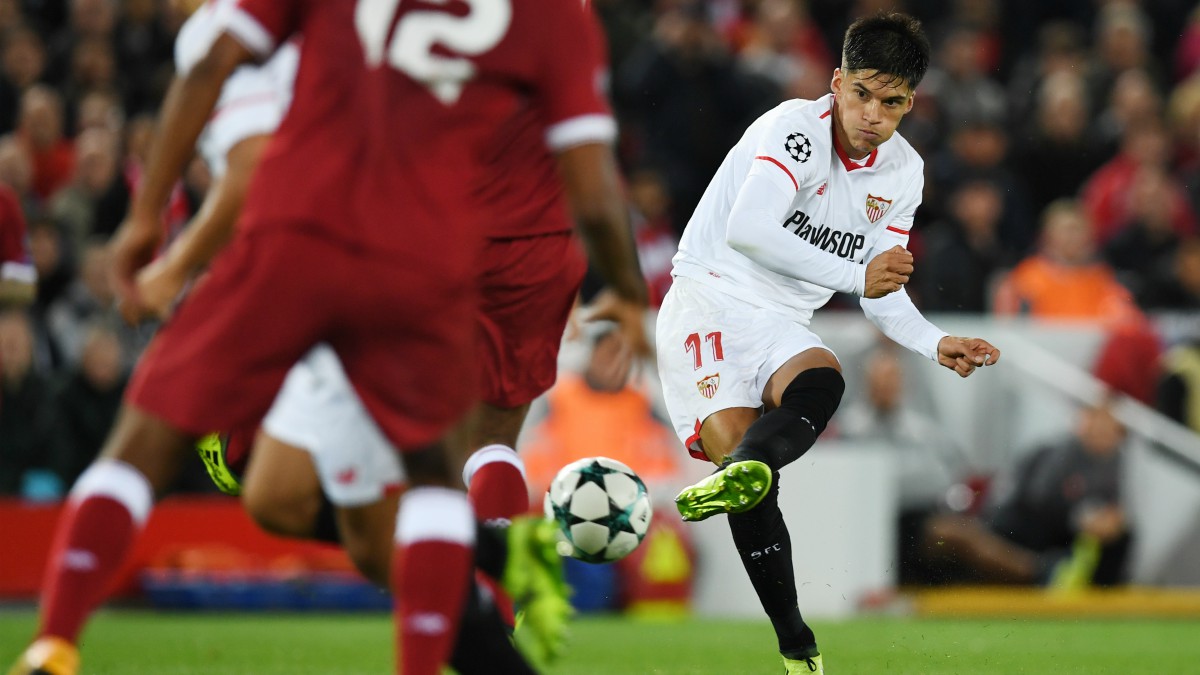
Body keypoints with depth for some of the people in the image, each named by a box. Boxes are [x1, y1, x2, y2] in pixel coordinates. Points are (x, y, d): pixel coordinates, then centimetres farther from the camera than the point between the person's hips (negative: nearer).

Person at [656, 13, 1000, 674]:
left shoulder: (903, 172, 9)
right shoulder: (796, 129, -14)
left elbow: (882, 292, 14)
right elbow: (747, 228, -28)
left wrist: (934, 343, -5)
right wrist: (853, 274, -26)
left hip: (781, 324, 6)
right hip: (709, 299, -6)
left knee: (821, 383, -31)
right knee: (734, 438, -27)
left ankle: (742, 472, -62)